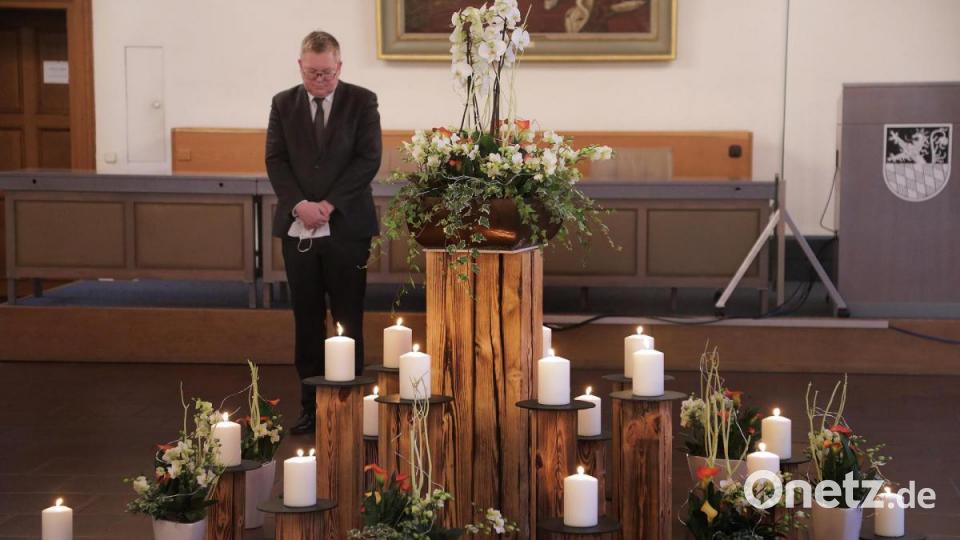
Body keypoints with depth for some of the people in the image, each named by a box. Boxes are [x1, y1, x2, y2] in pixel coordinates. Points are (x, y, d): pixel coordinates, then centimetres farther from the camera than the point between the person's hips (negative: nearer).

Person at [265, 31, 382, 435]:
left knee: (348, 321, 1)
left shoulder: (362, 101, 1)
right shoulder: (284, 104, 9)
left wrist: (329, 204, -13)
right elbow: (275, 160, 3)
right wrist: (299, 204, -13)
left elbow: (369, 159, -6)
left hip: (346, 227, -2)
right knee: (307, 321, 6)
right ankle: (312, 405, 11)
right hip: (297, 229, 3)